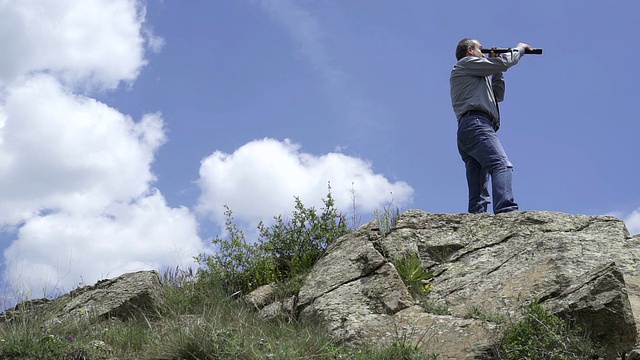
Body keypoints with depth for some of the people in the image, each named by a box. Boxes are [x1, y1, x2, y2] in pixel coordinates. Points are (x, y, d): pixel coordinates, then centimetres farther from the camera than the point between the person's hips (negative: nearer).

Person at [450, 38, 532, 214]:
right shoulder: (466, 63, 12)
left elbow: (498, 96, 34)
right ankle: (506, 212, -47)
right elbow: (503, 63, 4)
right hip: (476, 124, -10)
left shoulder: (475, 77, 38)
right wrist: (519, 48, 21)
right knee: (502, 166, -29)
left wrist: (497, 71, 29)